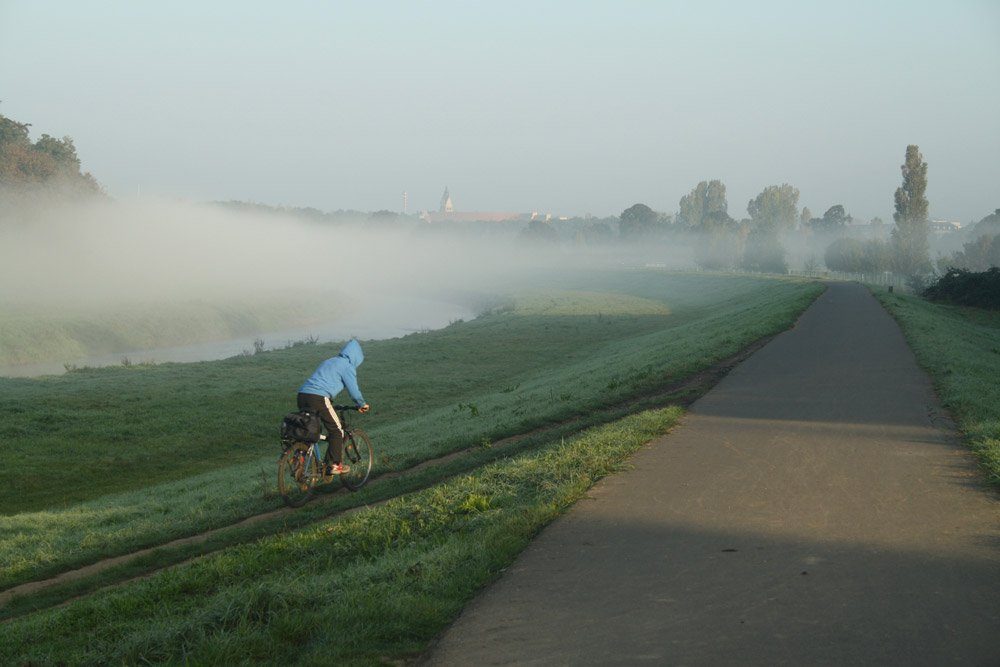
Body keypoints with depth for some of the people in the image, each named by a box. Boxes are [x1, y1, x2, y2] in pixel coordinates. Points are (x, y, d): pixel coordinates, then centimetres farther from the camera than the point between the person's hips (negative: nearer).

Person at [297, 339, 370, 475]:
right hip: (319, 398, -8)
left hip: (302, 395, 8)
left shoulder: (330, 361, 30)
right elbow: (353, 390, 3)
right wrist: (362, 405, 21)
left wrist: (330, 404, 46)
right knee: (336, 430, 6)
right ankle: (334, 465, 4)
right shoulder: (347, 366, 4)